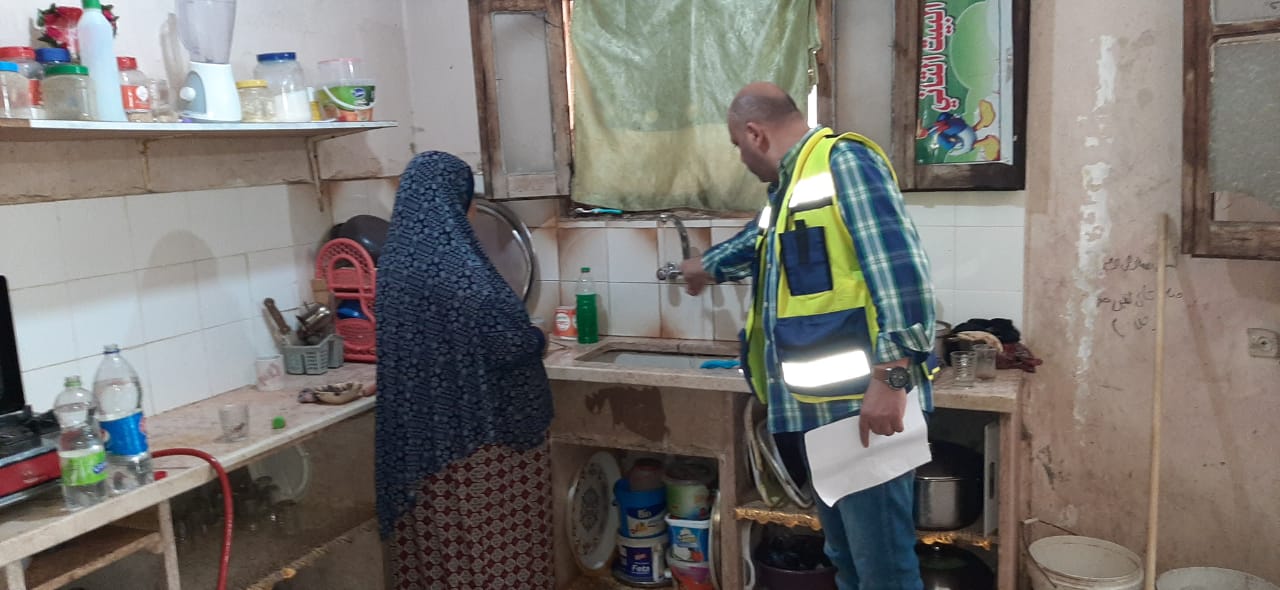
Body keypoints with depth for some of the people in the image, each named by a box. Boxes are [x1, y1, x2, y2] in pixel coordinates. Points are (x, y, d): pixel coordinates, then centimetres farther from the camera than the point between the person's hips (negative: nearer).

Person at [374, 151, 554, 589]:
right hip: (475, 425, -8)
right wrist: (537, 340, -5)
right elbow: (511, 335, -27)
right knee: (489, 537, 8)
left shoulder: (396, 256, 3)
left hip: (418, 427, 8)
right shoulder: (454, 260, -22)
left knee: (434, 532, 19)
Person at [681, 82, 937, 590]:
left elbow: (899, 266, -20)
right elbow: (758, 242, 43)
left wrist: (890, 375, -25)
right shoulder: (790, 186, 21)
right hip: (818, 408, 10)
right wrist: (706, 267, 60)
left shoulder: (843, 162, -9)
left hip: (865, 404, -10)